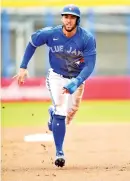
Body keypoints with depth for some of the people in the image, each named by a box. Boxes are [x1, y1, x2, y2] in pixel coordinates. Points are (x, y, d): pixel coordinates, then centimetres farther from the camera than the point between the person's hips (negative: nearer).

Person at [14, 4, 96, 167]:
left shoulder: (87, 39, -24)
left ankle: (54, 112, 52)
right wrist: (23, 67, -5)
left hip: (77, 78, 2)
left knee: (71, 112, 15)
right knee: (61, 112, -16)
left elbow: (90, 65, -27)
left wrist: (76, 83, -41)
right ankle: (59, 152, -7)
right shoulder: (50, 34, -21)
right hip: (56, 77, -2)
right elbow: (32, 43, -2)